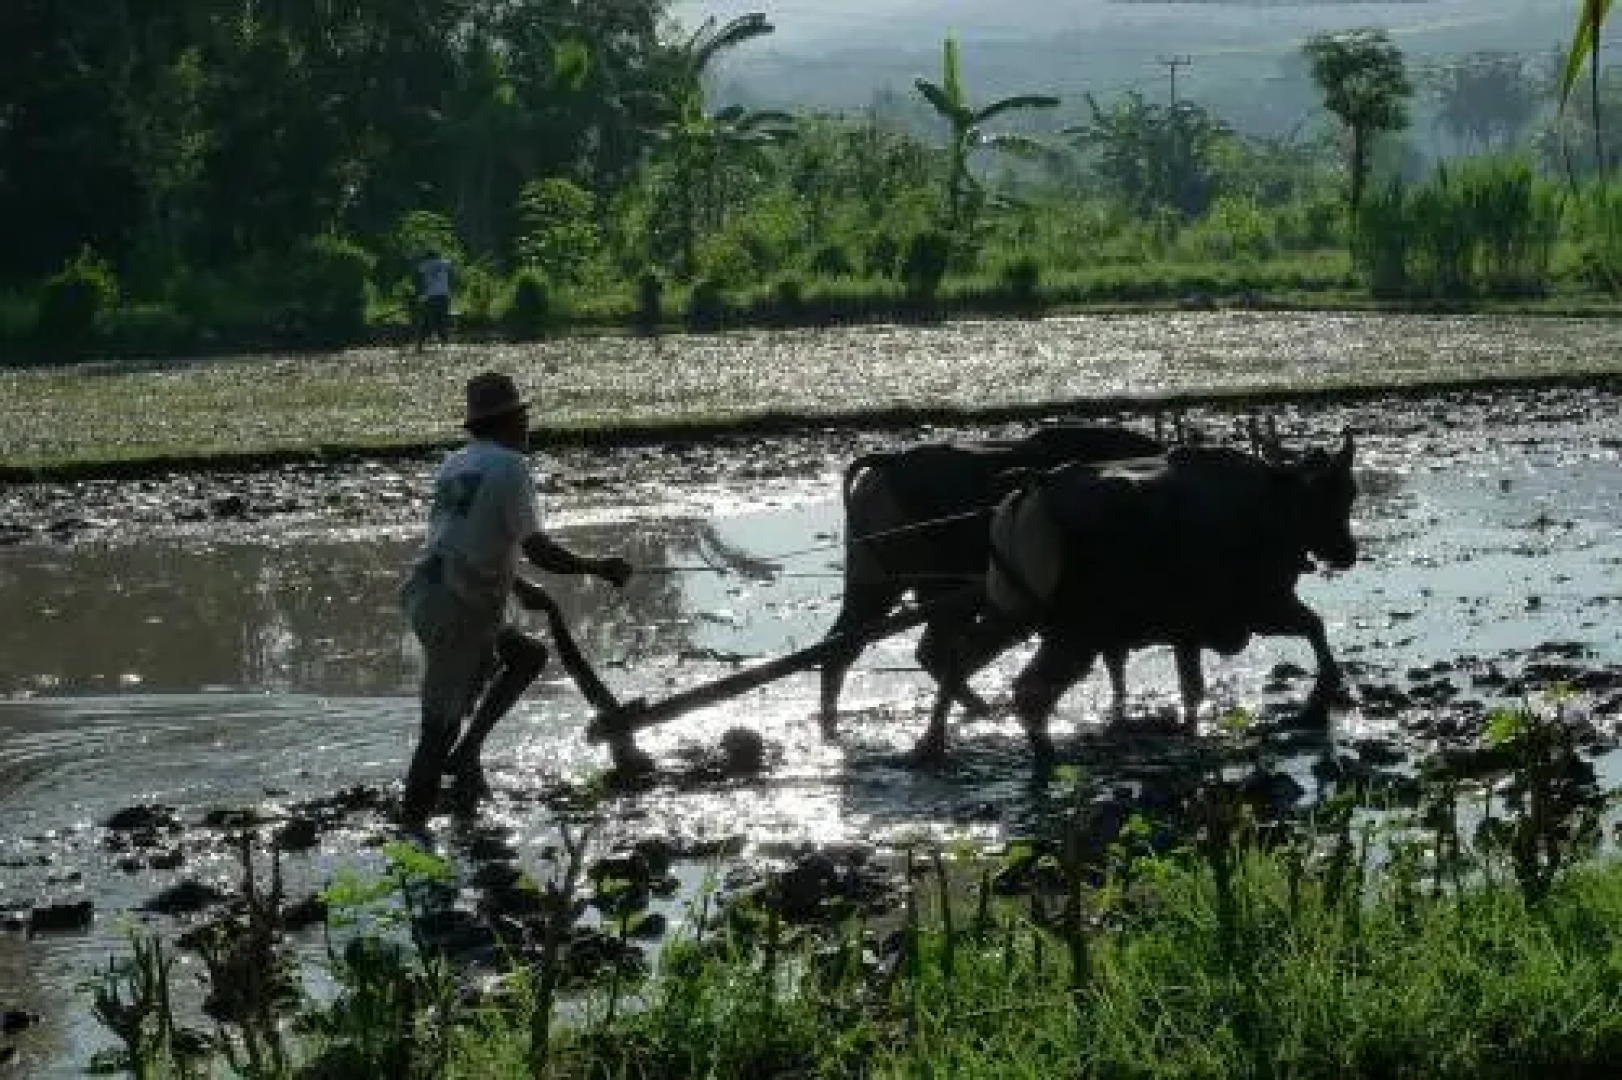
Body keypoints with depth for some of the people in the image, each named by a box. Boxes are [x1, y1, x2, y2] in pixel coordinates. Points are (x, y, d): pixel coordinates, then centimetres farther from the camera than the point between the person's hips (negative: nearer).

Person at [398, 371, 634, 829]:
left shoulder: (453, 466, 16)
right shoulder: (509, 466, -8)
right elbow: (539, 550, -11)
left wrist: (521, 588, 37)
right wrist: (600, 568, 3)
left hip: (426, 598, 8)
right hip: (459, 611, -8)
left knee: (530, 655, 23)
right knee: (441, 727, -5)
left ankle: (466, 753, 14)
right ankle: (411, 828, -4)